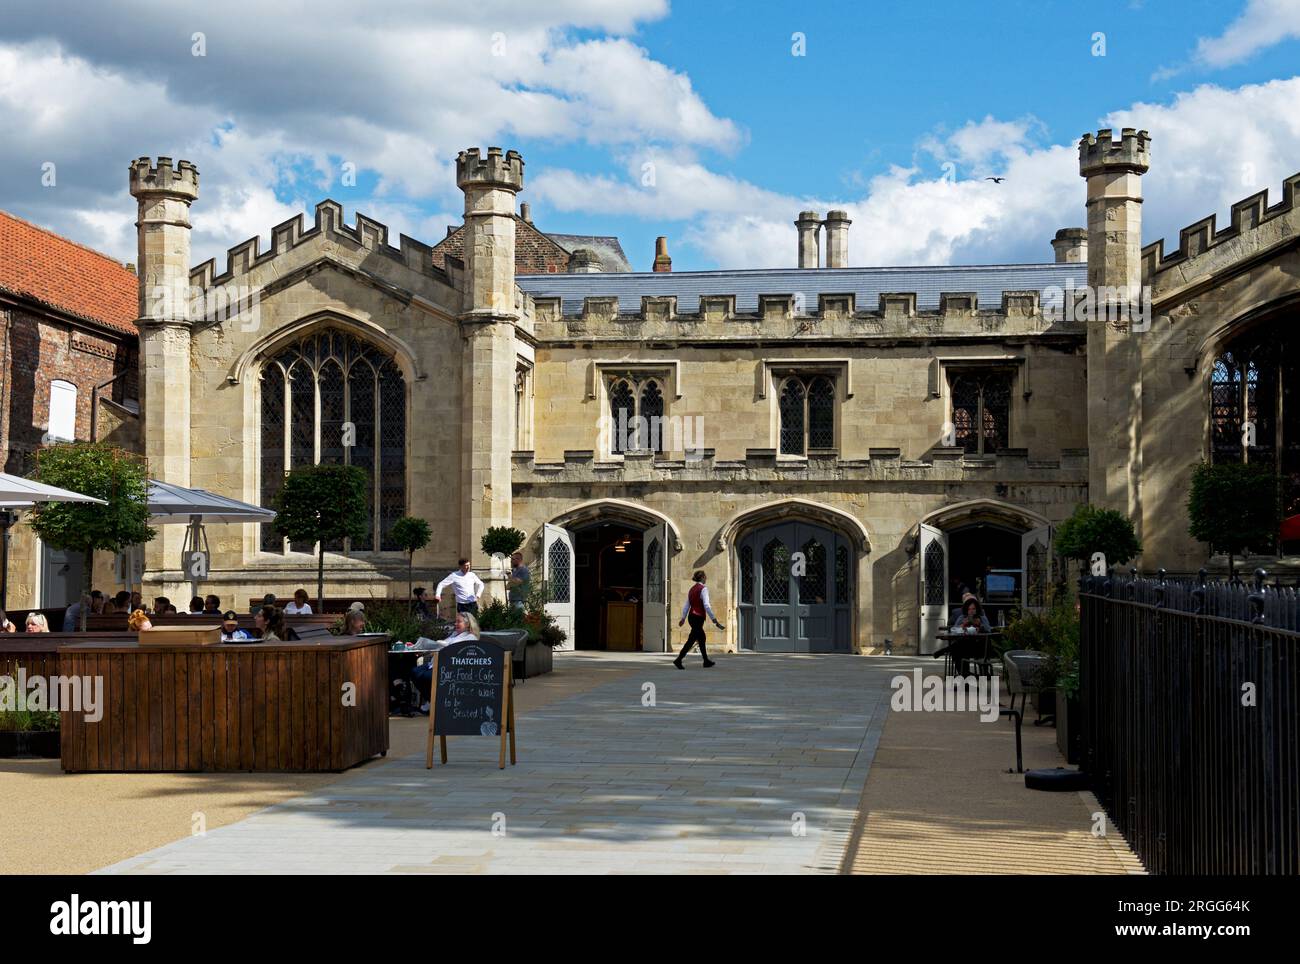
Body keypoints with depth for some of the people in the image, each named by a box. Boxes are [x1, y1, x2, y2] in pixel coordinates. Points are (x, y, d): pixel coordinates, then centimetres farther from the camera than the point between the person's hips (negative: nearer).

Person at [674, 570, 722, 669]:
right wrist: (715, 620, -19)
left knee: (702, 638, 19)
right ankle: (678, 660, -11)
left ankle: (706, 661, 28)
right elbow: (707, 606, -21)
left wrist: (683, 618, 22)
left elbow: (686, 605, 14)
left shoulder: (692, 589, 10)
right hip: (698, 617, -9)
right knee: (691, 640, -7)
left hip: (691, 616, 9)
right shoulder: (703, 589, -13)